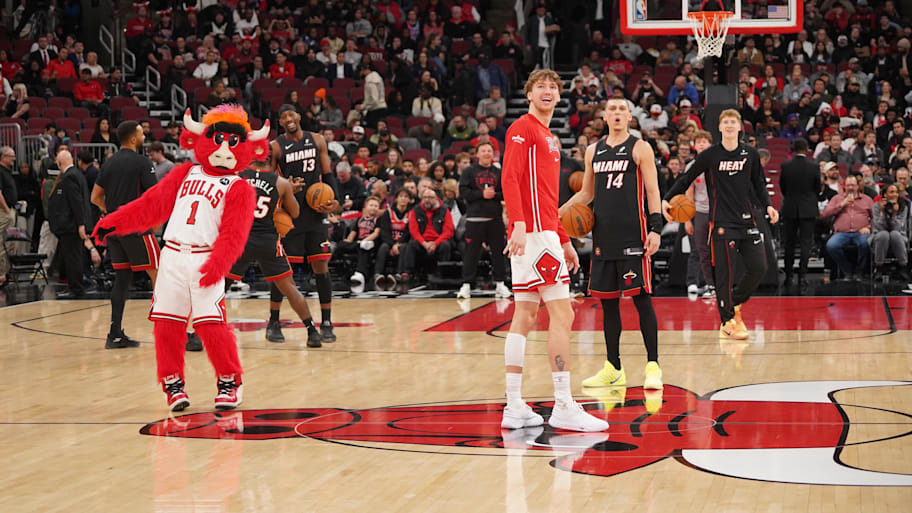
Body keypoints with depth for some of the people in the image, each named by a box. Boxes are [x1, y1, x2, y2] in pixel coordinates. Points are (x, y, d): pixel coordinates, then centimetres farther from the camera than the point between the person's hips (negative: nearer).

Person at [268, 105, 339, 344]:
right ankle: (273, 324, 11)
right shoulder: (275, 147, -3)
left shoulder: (317, 140, 7)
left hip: (315, 214, 3)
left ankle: (326, 323, 7)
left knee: (321, 267, 1)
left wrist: (335, 200, -4)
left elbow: (328, 174, 12)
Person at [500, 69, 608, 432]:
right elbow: (509, 178, -17)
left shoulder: (549, 138, 23)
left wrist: (564, 242, 27)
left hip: (544, 232, 10)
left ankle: (515, 408, 7)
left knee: (525, 316, 7)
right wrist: (518, 223, -30)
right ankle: (563, 406, -11)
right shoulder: (522, 129, -5)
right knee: (562, 313, -11)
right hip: (534, 232, -10)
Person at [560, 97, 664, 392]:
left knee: (641, 298, -8)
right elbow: (587, 193, 24)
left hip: (633, 234, -5)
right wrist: (558, 212, 12)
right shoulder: (594, 152, 15)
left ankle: (653, 366, -4)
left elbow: (652, 191, -4)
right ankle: (614, 369, 15)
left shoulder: (640, 148, 0)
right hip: (604, 235, 5)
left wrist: (655, 229, -14)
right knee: (607, 300, 7)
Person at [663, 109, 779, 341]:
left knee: (758, 267, -1)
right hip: (721, 221, -4)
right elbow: (686, 179, 4)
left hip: (746, 220, 4)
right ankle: (728, 322, 5)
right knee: (723, 272, -5)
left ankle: (735, 303, 23)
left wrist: (768, 206, 2)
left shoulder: (750, 154, 7)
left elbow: (758, 184, 17)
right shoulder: (710, 155, -2)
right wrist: (666, 199, -8)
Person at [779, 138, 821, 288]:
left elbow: (782, 187, 3)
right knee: (805, 242, 2)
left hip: (790, 208, 1)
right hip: (808, 208, -1)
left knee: (789, 243, 10)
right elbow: (818, 187, 2)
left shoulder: (785, 166, -7)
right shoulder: (814, 167, -8)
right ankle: (802, 275, -5)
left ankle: (788, 276, 13)